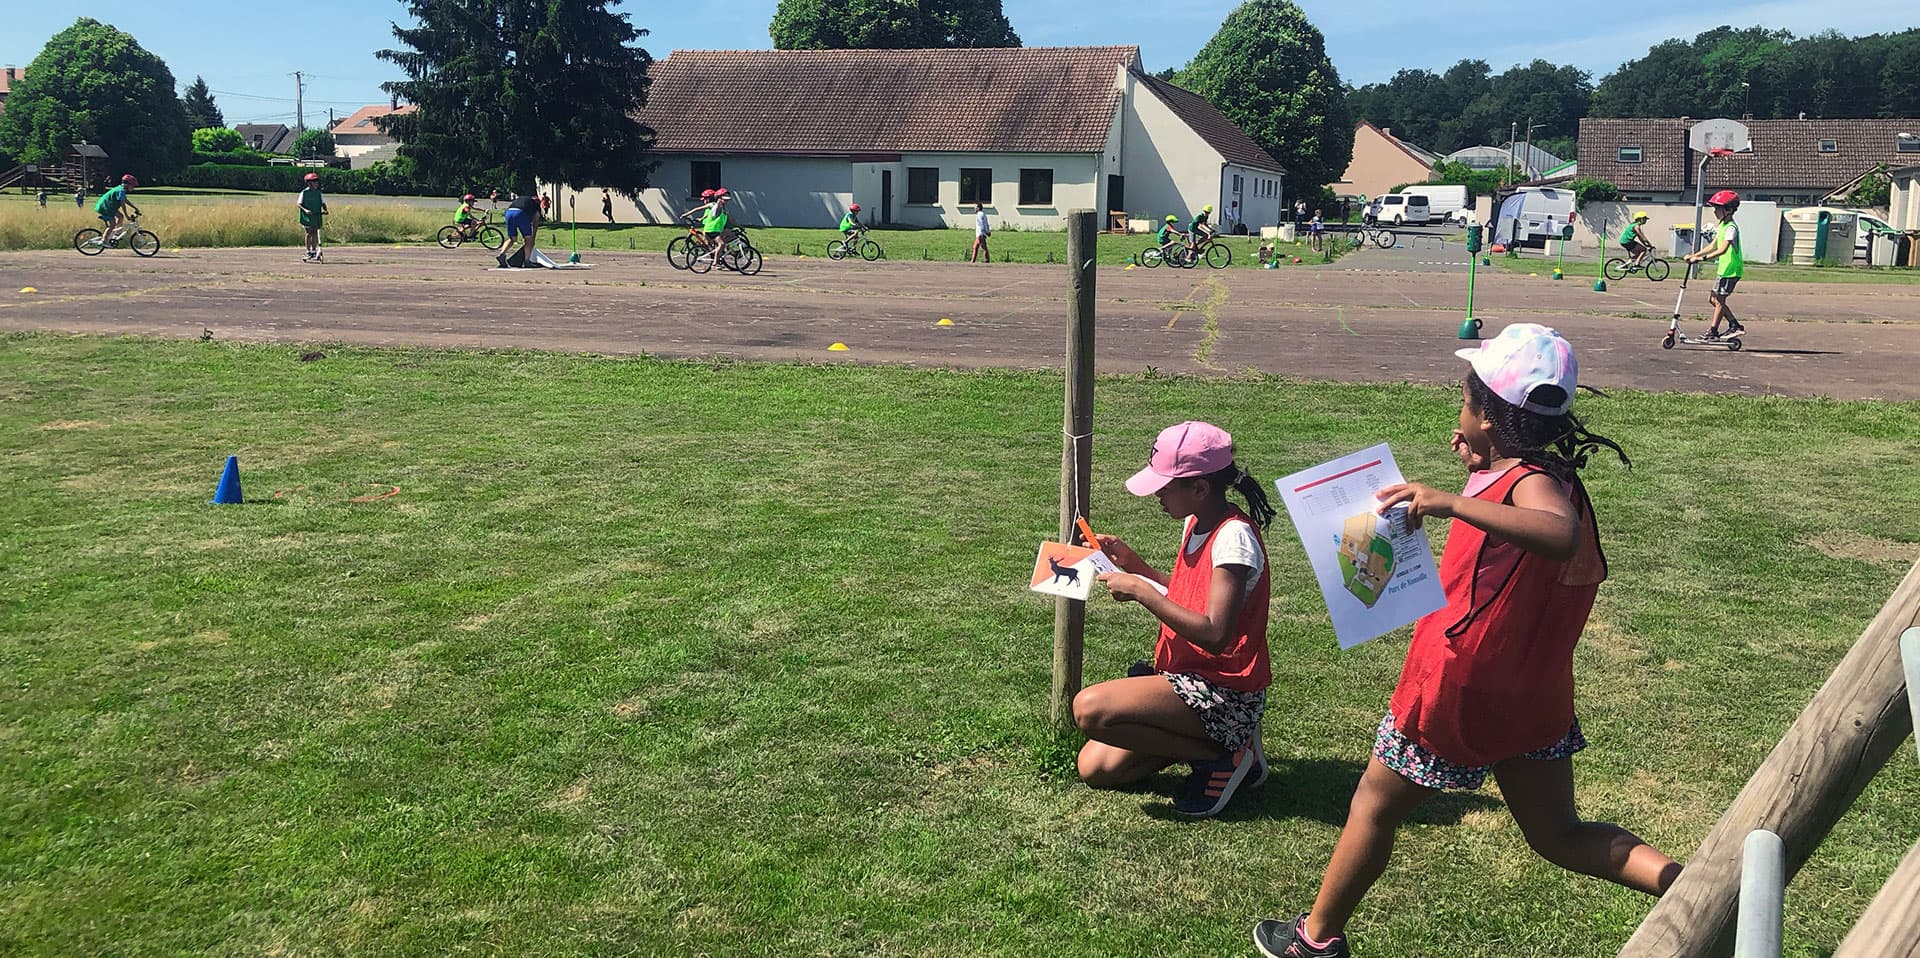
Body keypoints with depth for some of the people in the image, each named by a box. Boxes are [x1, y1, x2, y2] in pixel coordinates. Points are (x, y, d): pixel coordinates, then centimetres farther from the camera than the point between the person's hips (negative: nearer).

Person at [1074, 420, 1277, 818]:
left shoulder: (1234, 537, -21)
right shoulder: (1195, 523, 7)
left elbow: (1214, 633, -28)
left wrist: (1141, 591, -24)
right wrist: (1133, 564, 6)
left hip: (1223, 692, -9)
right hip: (1187, 676, 9)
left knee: (1089, 709, -25)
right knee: (1096, 768, 3)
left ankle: (1223, 754, -7)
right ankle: (1220, 738, 12)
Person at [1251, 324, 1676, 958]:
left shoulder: (1532, 482, -22)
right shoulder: (1533, 474, 5)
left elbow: (1562, 534, -45)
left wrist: (1452, 502, -50)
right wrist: (1479, 469, 10)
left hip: (1461, 688, -8)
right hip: (1529, 697, 8)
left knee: (1375, 804, 12)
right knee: (1559, 835, 16)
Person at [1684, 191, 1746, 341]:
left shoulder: (1731, 228, -18)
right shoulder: (1722, 225, 13)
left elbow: (1722, 250, -28)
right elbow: (1713, 246, 18)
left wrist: (1701, 258, -32)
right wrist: (1694, 255, 10)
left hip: (1731, 270, -10)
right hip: (1724, 269, 10)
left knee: (1719, 300, -4)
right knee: (1713, 299, 13)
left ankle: (1713, 331, 2)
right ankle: (1735, 325, 19)